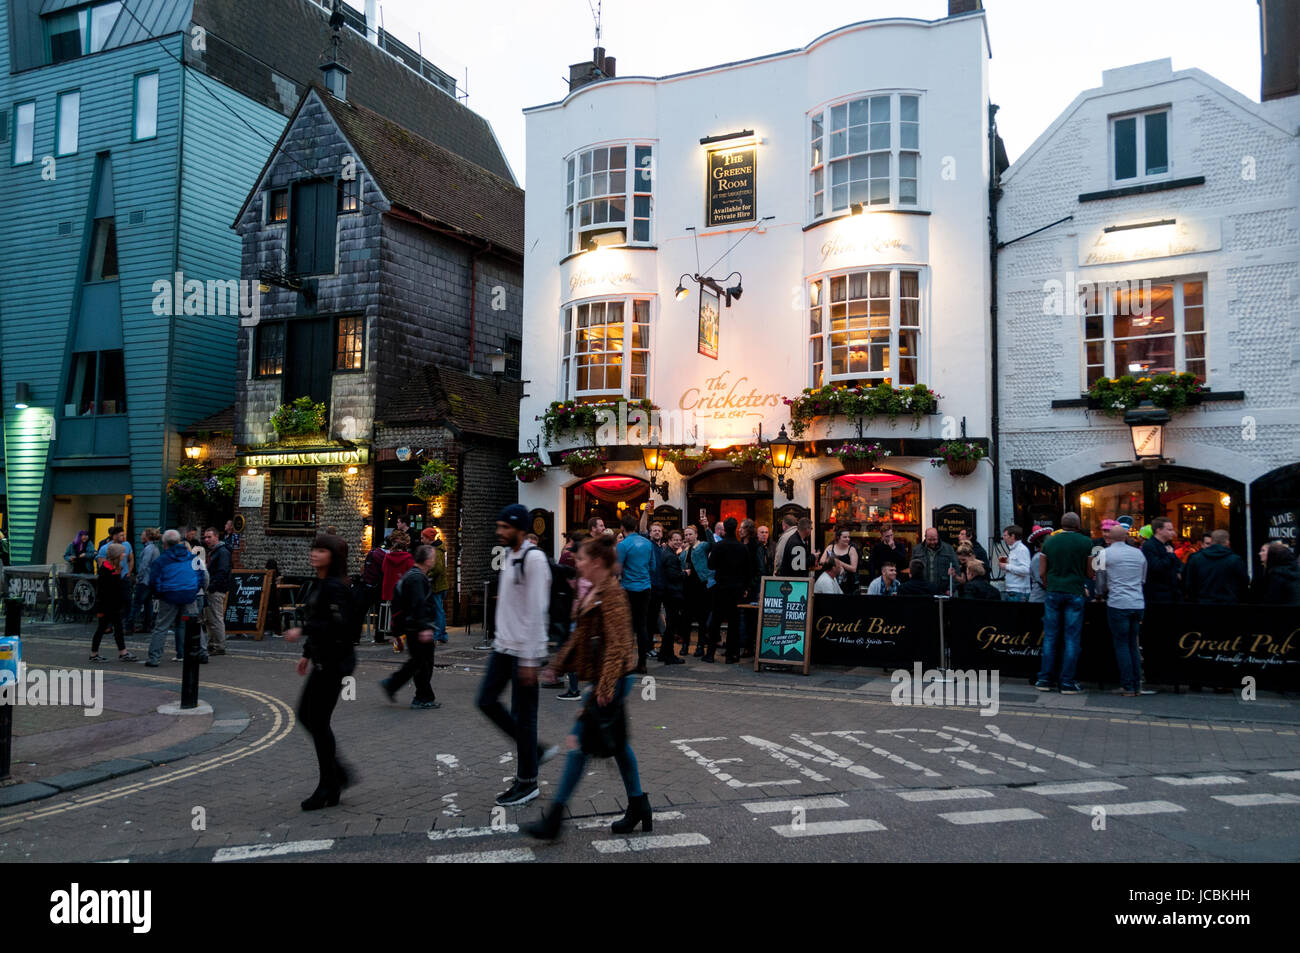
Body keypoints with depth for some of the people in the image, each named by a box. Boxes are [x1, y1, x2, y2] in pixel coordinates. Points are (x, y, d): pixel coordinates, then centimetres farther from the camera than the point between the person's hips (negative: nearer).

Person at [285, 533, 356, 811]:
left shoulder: (334, 587, -17)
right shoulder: (320, 584, 13)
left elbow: (337, 625, -26)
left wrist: (302, 631, -21)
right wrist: (307, 653, 21)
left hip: (334, 661, -10)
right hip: (323, 660, 10)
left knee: (318, 721, -3)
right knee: (306, 715, 15)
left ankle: (328, 788, 9)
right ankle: (337, 772, 26)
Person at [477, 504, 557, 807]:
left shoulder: (534, 560, -17)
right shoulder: (508, 556, 11)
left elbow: (536, 612, -20)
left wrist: (528, 659, -21)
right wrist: (499, 638, 20)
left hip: (524, 651, -9)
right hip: (504, 646, 9)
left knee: (523, 715, -1)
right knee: (487, 701, 11)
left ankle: (527, 782, 14)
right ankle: (535, 751, 24)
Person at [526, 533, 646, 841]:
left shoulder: (612, 593, -17)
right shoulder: (592, 593, 13)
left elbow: (617, 643, -22)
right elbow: (582, 636, 21)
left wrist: (606, 686, -24)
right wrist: (561, 662, 20)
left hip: (611, 679, -10)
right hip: (603, 679, 10)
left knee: (579, 741, -5)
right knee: (617, 743, 15)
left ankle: (554, 819, 3)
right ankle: (639, 809, 26)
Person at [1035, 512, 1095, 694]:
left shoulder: (1049, 542, 4)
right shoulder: (1086, 542, -2)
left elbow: (1042, 573, 5)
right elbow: (1090, 573, 1)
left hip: (1054, 592, 2)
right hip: (1075, 593, -2)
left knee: (1050, 637, 7)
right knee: (1072, 638, 3)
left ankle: (1045, 679, 9)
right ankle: (1067, 682, 3)